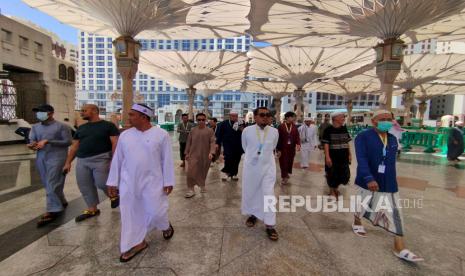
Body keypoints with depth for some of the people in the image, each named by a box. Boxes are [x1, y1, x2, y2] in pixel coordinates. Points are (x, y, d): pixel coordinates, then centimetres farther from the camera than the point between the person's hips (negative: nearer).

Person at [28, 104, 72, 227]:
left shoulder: (61, 126, -3)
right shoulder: (35, 127, 16)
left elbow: (68, 142, -10)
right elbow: (32, 140, 10)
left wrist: (48, 141, -15)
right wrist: (32, 145, -14)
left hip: (56, 158, -7)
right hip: (41, 159, 7)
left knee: (52, 184, -10)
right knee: (47, 184, 14)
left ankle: (52, 211, -7)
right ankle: (61, 203, 30)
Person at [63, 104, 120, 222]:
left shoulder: (108, 125, -3)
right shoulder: (81, 128, 15)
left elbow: (115, 143, -10)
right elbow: (74, 147, 18)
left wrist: (114, 160, -18)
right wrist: (68, 162, 12)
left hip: (101, 159, -6)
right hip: (82, 161, 6)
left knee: (101, 183, -9)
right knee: (85, 186, 8)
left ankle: (114, 195, 22)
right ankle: (92, 209, 22)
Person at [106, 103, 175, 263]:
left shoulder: (161, 134, -9)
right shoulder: (125, 135, 2)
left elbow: (167, 160, -7)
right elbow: (117, 160, 7)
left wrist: (168, 182, -7)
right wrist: (112, 182, 8)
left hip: (152, 181, -3)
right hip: (128, 182, 4)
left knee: (156, 211, 2)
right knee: (130, 213, 9)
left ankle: (165, 226, 35)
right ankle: (137, 242, 28)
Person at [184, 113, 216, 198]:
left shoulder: (210, 131, -4)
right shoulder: (193, 130, 3)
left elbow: (212, 143, -11)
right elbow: (189, 142, 9)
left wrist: (211, 152, -24)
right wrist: (187, 153, 7)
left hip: (205, 155, -1)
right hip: (194, 155, 1)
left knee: (203, 172, 14)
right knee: (191, 172, -6)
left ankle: (202, 186, 39)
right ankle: (191, 190, 6)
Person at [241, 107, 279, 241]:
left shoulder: (274, 132, -6)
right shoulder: (247, 131, -9)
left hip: (268, 166, 0)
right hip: (251, 166, 1)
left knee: (269, 194, -2)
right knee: (250, 192, 13)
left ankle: (270, 225, 9)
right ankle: (252, 214, 38)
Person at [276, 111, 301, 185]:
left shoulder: (294, 127, 3)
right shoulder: (281, 126, -10)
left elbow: (297, 137, -2)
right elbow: (279, 138, -9)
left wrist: (298, 144, -22)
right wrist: (278, 149, -10)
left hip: (291, 148, 4)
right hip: (283, 148, -4)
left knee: (290, 162, 14)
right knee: (283, 163, 3)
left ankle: (286, 174, 36)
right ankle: (284, 177, 18)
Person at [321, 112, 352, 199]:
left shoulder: (344, 129, 6)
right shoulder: (328, 130, -11)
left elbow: (347, 142, 12)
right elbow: (326, 144, -14)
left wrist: (349, 154, 10)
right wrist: (327, 157, -20)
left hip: (343, 156, 6)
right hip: (333, 157, -5)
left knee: (345, 174, 12)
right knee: (332, 174, 6)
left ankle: (336, 188, 37)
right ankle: (332, 191, 27)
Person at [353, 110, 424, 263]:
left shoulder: (393, 139, 7)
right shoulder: (363, 137, -15)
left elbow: (391, 161, 15)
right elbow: (362, 160, -26)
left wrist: (389, 178, 21)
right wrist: (369, 178, -37)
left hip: (389, 183, 5)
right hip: (368, 181, -5)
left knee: (394, 213, 3)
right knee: (363, 204, 15)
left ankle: (400, 248, 11)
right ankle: (357, 223, 44)